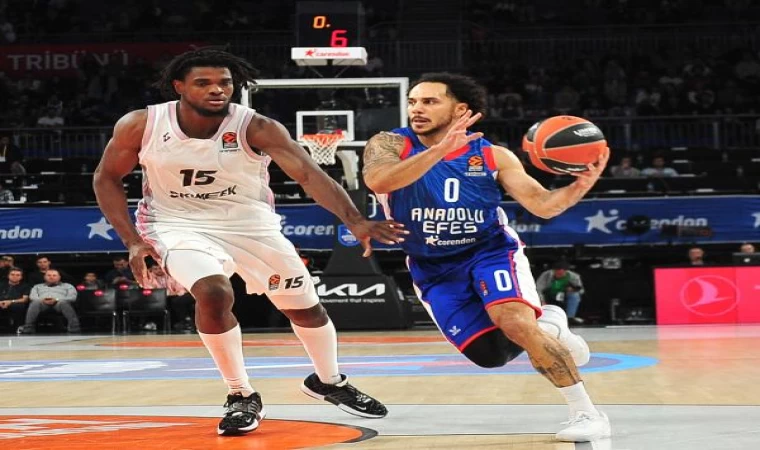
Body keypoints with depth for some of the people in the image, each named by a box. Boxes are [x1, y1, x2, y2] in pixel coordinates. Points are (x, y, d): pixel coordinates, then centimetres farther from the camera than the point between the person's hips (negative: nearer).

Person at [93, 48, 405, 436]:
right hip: (179, 223, -2)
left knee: (305, 305, 9)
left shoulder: (256, 128, -23)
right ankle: (242, 396, -8)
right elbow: (106, 178, -2)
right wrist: (133, 241, -12)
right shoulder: (140, 126, -18)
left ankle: (328, 382, 40)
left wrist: (354, 221, -50)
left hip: (250, 223, 2)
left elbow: (309, 174, -34)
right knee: (213, 293, -30)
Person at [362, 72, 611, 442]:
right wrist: (439, 150, -45)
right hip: (434, 271, 2)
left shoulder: (493, 156, -7)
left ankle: (587, 413, -19)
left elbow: (543, 205, -7)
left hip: (491, 252, -2)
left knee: (515, 323, -29)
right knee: (491, 353, -6)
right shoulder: (389, 145, -11)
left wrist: (582, 184, -27)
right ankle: (546, 326, 28)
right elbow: (377, 181, -34)